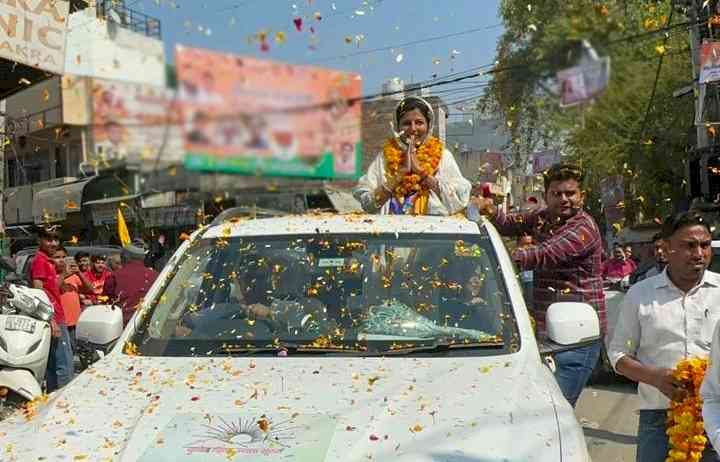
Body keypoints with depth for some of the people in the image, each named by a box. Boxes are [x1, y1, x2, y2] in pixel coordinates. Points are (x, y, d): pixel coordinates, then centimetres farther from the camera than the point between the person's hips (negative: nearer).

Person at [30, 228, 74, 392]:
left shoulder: (48, 261, 17)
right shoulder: (40, 260, -11)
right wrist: (52, 321, -22)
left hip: (57, 319, 10)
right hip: (54, 320, -10)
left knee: (53, 366, 13)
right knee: (65, 366, -10)